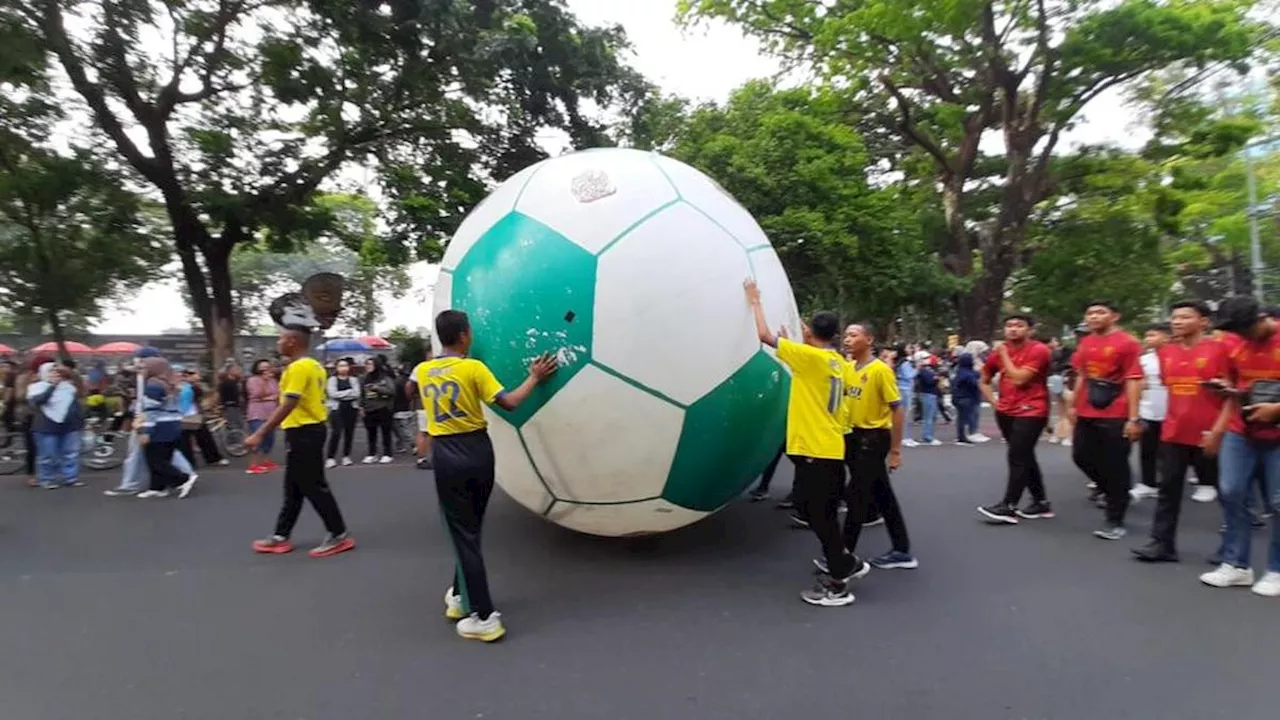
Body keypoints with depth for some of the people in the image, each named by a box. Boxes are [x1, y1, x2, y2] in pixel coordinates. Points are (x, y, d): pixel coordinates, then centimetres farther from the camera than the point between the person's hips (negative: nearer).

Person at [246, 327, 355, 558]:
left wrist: (259, 434, -23)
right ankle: (281, 537, 25)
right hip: (311, 429, 10)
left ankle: (339, 535, 5)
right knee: (294, 487, 16)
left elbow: (287, 406, -24)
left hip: (303, 432, -10)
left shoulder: (298, 368, -18)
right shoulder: (314, 366, 12)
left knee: (313, 487, -2)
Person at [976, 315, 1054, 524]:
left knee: (1017, 457, -10)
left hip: (1031, 412, -7)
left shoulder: (1038, 350, -13)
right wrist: (994, 401, 4)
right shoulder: (999, 351, 8)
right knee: (1024, 457, 13)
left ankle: (1008, 506, -8)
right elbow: (985, 381, 19)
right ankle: (1041, 502, 24)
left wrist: (1004, 354, -14)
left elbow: (1019, 379, -23)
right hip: (1006, 412, 8)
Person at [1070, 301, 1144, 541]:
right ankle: (1108, 487, 39)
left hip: (1115, 417, -6)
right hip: (1087, 414, 6)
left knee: (1115, 466, 2)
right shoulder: (1085, 343, 10)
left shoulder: (1127, 343, -9)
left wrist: (1133, 418, -15)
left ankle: (1115, 521, 12)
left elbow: (1133, 382, -12)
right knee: (1081, 456, 11)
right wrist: (1074, 406, 18)